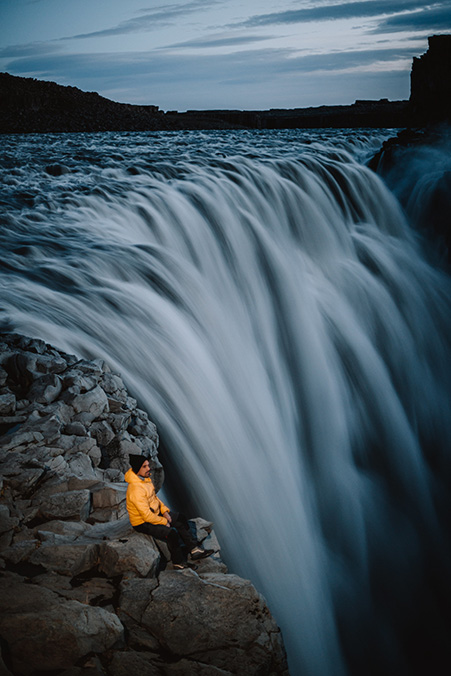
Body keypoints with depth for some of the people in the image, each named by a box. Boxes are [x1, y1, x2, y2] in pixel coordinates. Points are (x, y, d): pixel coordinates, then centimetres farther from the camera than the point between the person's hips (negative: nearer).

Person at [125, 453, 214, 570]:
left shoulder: (146, 478, -1)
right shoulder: (135, 489, -33)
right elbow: (147, 516, -30)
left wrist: (164, 511, 2)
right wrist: (164, 521, -16)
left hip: (155, 513, 10)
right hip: (142, 523, -10)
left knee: (180, 519, 7)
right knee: (171, 533, -23)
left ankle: (195, 550, 15)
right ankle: (179, 562, -2)